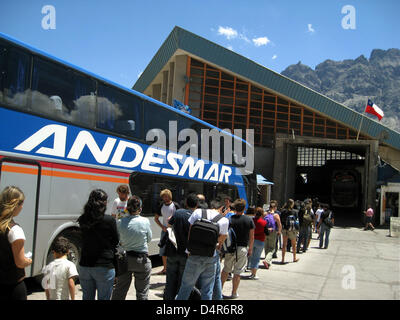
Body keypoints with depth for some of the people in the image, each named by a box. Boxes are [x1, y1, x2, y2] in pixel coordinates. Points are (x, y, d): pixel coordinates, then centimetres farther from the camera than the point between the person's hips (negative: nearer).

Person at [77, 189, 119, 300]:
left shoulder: (82, 220, -2)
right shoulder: (109, 220, -14)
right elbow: (116, 242, -4)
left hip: (84, 266, 5)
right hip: (104, 267, -4)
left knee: (87, 297, 19)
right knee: (103, 298, 8)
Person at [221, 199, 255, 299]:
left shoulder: (229, 219, -7)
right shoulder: (249, 220, -4)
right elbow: (251, 237, 0)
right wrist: (250, 249, 12)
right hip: (242, 248, -1)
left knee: (226, 270, 17)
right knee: (237, 272, 8)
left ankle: (220, 288, 26)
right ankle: (234, 293, 16)